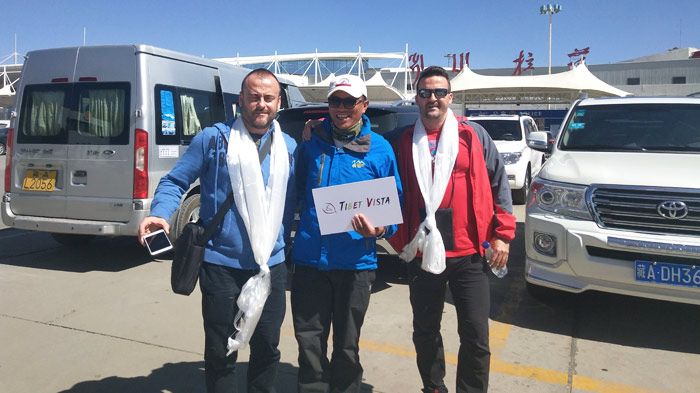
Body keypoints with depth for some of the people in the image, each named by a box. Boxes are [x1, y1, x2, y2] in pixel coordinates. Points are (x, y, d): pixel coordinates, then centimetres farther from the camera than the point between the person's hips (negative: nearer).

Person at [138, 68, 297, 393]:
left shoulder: (289, 148, 7)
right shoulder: (213, 139, -4)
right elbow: (175, 182, -1)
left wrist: (285, 243, 3)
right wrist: (159, 215, -20)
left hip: (272, 265, 3)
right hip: (222, 265, -3)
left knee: (267, 347, 16)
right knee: (220, 353, 10)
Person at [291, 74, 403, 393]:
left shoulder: (380, 149, -1)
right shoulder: (312, 144, 5)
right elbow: (298, 191, 18)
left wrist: (379, 230, -18)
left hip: (355, 263, -1)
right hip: (309, 259, 2)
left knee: (346, 347, 14)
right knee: (309, 343, 11)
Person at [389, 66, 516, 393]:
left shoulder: (474, 135, 3)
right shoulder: (404, 142, 6)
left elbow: (499, 184, 4)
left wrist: (502, 234, -1)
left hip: (468, 253, -1)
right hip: (421, 255, 2)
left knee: (475, 335, 3)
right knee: (425, 332, 14)